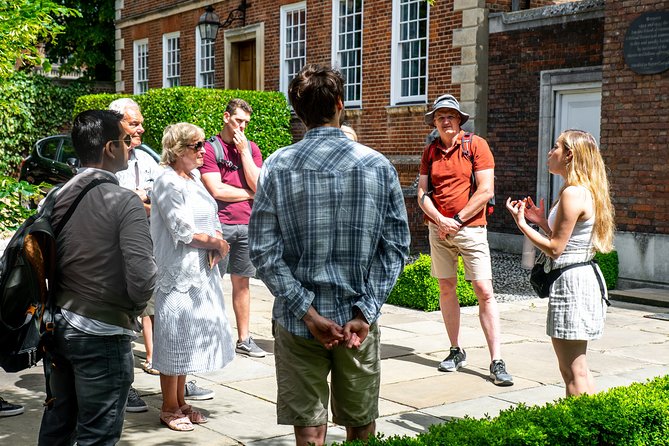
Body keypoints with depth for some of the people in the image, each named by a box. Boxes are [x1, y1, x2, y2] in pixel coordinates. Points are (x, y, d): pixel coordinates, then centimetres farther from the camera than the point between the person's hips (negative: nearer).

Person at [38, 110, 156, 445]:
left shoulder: (58, 197, 1)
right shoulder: (124, 202, -17)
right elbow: (142, 279, -23)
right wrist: (134, 307, -2)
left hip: (59, 325, 7)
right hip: (103, 334, -6)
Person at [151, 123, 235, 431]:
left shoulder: (194, 178, 11)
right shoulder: (168, 183, -14)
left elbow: (212, 219, 13)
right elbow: (183, 232, -18)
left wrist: (217, 245, -6)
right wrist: (217, 243, -6)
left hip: (201, 271, 8)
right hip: (177, 272, -8)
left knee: (189, 337, 14)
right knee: (175, 338, 1)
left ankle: (180, 402, 25)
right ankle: (169, 408, 13)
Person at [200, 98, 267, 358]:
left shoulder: (251, 148, 12)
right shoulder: (210, 148, -3)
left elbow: (258, 184, -1)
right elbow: (216, 190, -12)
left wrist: (244, 151, -4)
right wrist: (249, 193, -2)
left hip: (247, 225, 5)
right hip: (219, 226, -5)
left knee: (242, 282, 10)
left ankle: (244, 339, 17)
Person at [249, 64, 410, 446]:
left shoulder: (277, 166, -5)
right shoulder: (378, 166, -3)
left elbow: (264, 252, -9)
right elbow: (396, 248, -5)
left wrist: (308, 312, -9)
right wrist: (364, 313, -7)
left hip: (296, 321, 0)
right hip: (358, 320, 1)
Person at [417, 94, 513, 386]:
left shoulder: (476, 145, -3)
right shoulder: (430, 152, 9)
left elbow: (486, 191, -9)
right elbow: (422, 194, 5)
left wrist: (457, 220, -9)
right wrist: (440, 221, -11)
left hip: (470, 228, -4)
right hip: (438, 229, 4)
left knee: (484, 292, -8)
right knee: (446, 289, 8)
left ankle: (496, 362, -7)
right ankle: (456, 352, 19)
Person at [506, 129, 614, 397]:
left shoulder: (572, 194, -17)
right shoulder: (587, 191, 14)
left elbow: (555, 249, -18)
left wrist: (521, 223, -10)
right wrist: (542, 221, 12)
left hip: (570, 282, -11)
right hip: (584, 278, 11)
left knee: (573, 372, -4)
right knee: (577, 369, 18)